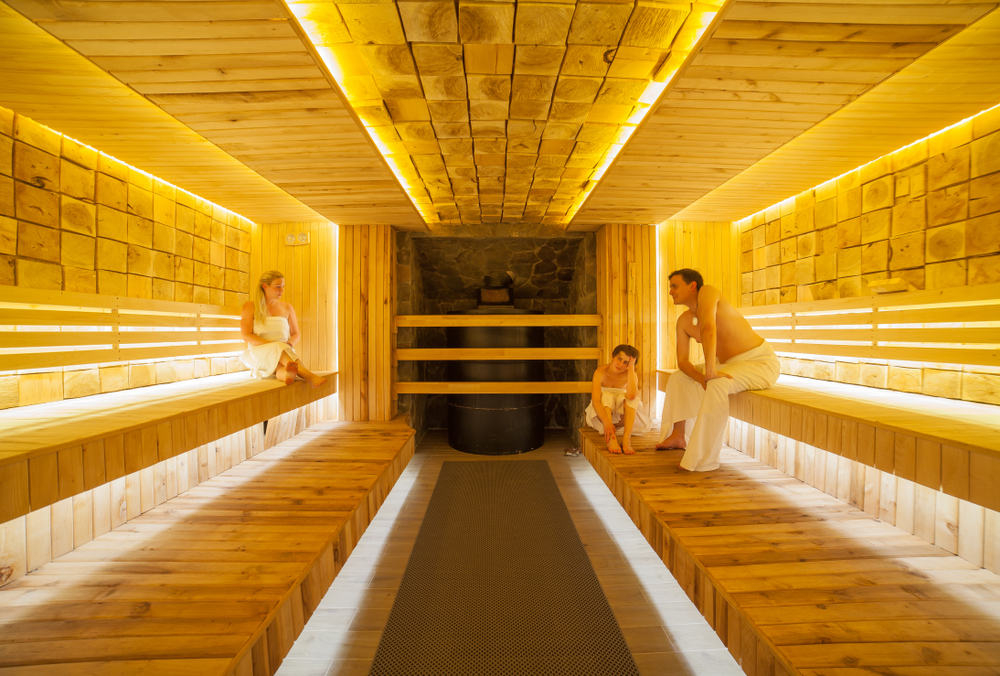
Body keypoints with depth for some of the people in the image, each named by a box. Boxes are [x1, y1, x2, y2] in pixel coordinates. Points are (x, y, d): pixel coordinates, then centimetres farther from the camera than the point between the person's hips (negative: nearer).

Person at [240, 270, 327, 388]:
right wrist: (273, 345, -17)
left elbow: (296, 334, 16)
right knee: (278, 348, -36)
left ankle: (284, 372, -69)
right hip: (257, 352, -2)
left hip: (283, 351, 2)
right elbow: (246, 336, -4)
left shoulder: (287, 308, 13)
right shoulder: (251, 306, 5)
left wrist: (289, 345, -8)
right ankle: (309, 376, -55)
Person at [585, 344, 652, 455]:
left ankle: (626, 438, -41)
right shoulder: (601, 372, -21)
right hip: (601, 415, -2)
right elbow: (595, 400, -34)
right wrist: (606, 422, -50)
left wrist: (631, 368, -31)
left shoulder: (630, 375, -14)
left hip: (623, 416, 2)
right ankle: (611, 438, -48)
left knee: (632, 398, -28)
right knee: (606, 396, -33)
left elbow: (631, 395, -38)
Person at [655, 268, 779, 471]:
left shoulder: (707, 291, -18)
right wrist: (702, 378, -20)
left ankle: (704, 459, -27)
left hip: (760, 362, -8)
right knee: (677, 378, 11)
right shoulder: (683, 321, 2)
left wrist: (710, 372, -38)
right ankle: (678, 435, 18)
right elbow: (682, 361, -1)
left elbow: (708, 328, -36)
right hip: (728, 364, 8)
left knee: (717, 385, -35)